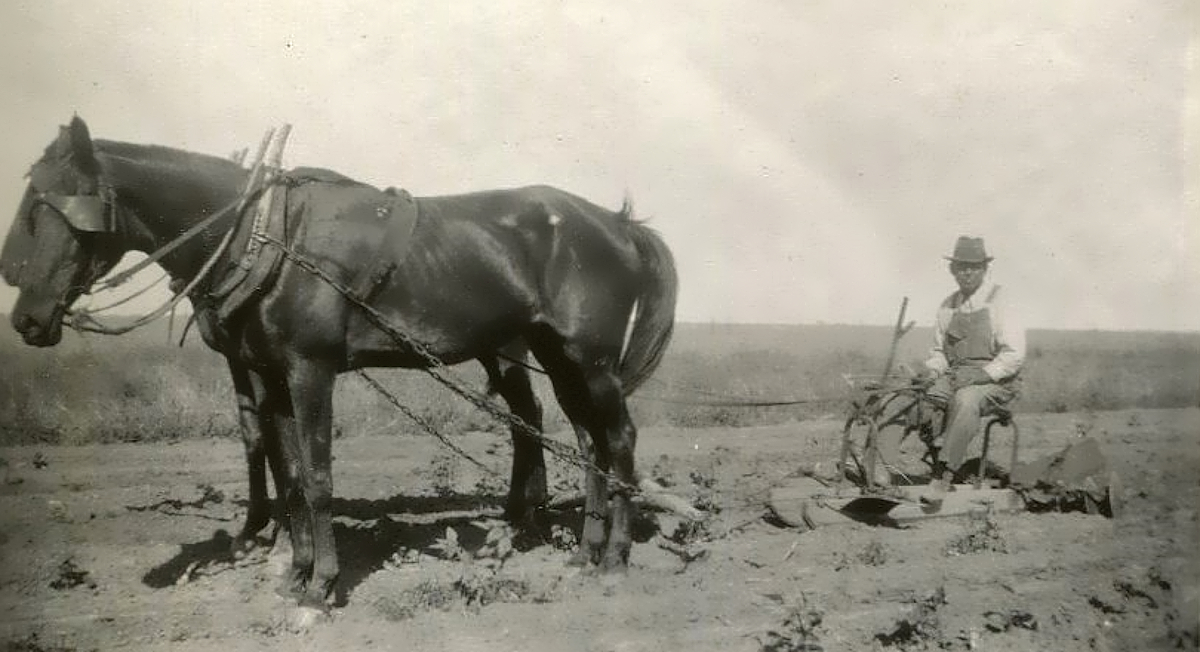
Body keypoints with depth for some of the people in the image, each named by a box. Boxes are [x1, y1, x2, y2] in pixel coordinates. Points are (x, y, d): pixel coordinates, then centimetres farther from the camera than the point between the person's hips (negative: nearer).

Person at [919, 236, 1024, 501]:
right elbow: (939, 350, 20)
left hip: (996, 380, -5)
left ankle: (944, 471, -34)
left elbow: (1014, 354, -11)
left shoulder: (998, 301, -5)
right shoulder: (948, 306, 12)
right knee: (931, 394, -26)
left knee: (965, 399, -36)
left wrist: (981, 374, -22)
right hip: (956, 376, 6)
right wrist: (933, 368, -2)